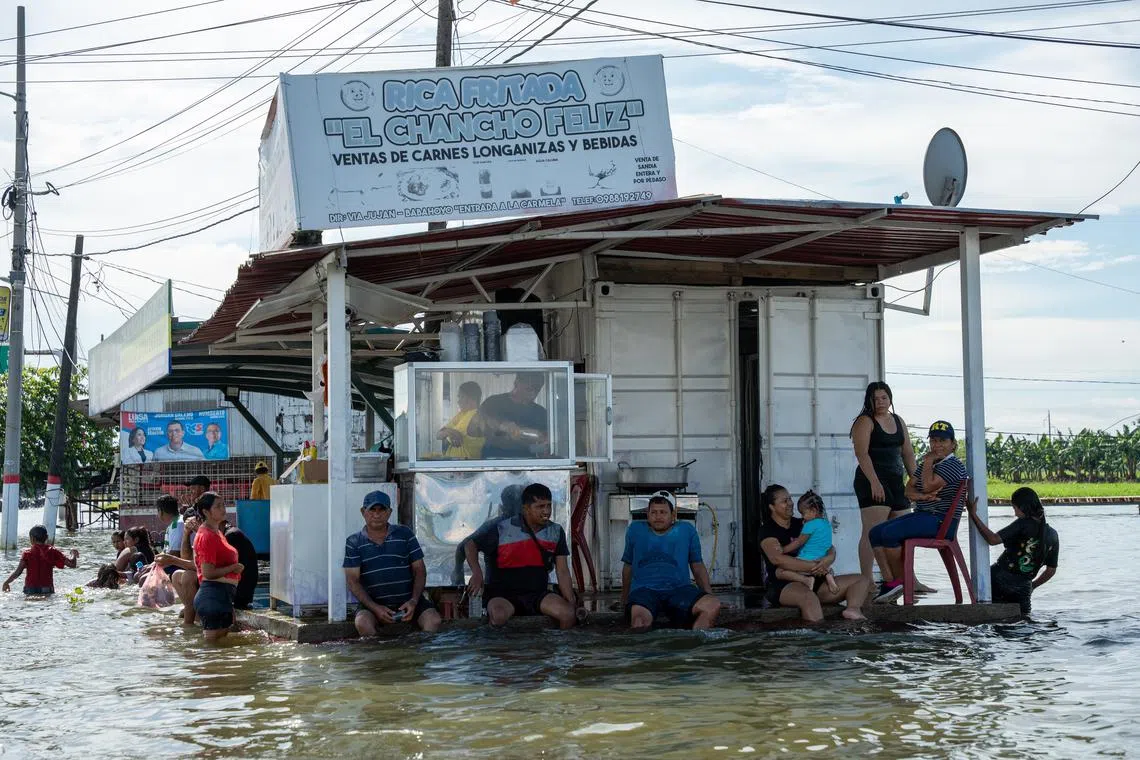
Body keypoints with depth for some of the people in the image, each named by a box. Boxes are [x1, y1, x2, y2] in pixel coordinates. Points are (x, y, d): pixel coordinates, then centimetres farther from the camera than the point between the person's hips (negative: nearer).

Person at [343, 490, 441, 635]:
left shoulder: (405, 534, 10)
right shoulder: (354, 543, 6)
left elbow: (419, 570, 8)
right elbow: (352, 580, -1)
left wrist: (414, 601, -9)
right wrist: (375, 608, -15)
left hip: (408, 601, 1)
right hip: (373, 603, -1)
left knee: (433, 620, -26)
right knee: (363, 623, -33)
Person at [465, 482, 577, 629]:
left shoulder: (556, 532, 5)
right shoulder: (502, 529, -7)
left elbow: (562, 571, 7)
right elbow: (471, 545, 2)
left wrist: (571, 604, -1)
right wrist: (477, 574, -15)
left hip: (538, 593, 3)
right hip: (503, 593, -3)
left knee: (567, 614, -24)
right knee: (498, 615, -38)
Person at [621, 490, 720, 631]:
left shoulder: (686, 530, 17)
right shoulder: (635, 530, 17)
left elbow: (698, 566, 19)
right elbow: (628, 566, 26)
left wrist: (709, 595, 6)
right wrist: (625, 600, 30)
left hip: (679, 588, 2)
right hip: (645, 589, -1)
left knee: (713, 605, -31)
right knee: (639, 615, -41)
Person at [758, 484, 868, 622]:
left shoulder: (801, 524, 19)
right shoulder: (767, 531, 0)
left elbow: (830, 548, 14)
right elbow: (777, 558, -20)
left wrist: (828, 559, -13)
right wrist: (813, 567, -24)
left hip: (814, 582, 7)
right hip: (784, 586, -7)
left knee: (861, 580, -5)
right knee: (809, 598, -41)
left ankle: (852, 609, -31)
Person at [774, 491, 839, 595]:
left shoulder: (811, 525, -13)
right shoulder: (826, 524, 14)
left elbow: (798, 542, -10)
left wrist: (783, 549, 0)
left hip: (807, 560, -9)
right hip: (821, 561, 9)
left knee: (779, 571, -12)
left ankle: (806, 580, -26)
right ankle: (828, 574, 4)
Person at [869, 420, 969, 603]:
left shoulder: (954, 465, -8)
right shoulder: (927, 464, 21)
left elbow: (928, 485, -19)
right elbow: (909, 489, 10)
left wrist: (928, 463, -3)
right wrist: (920, 496, -13)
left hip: (941, 521, -10)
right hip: (921, 515, 10)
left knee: (889, 533, -26)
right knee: (875, 533, -3)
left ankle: (900, 581, -11)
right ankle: (889, 581, -11)